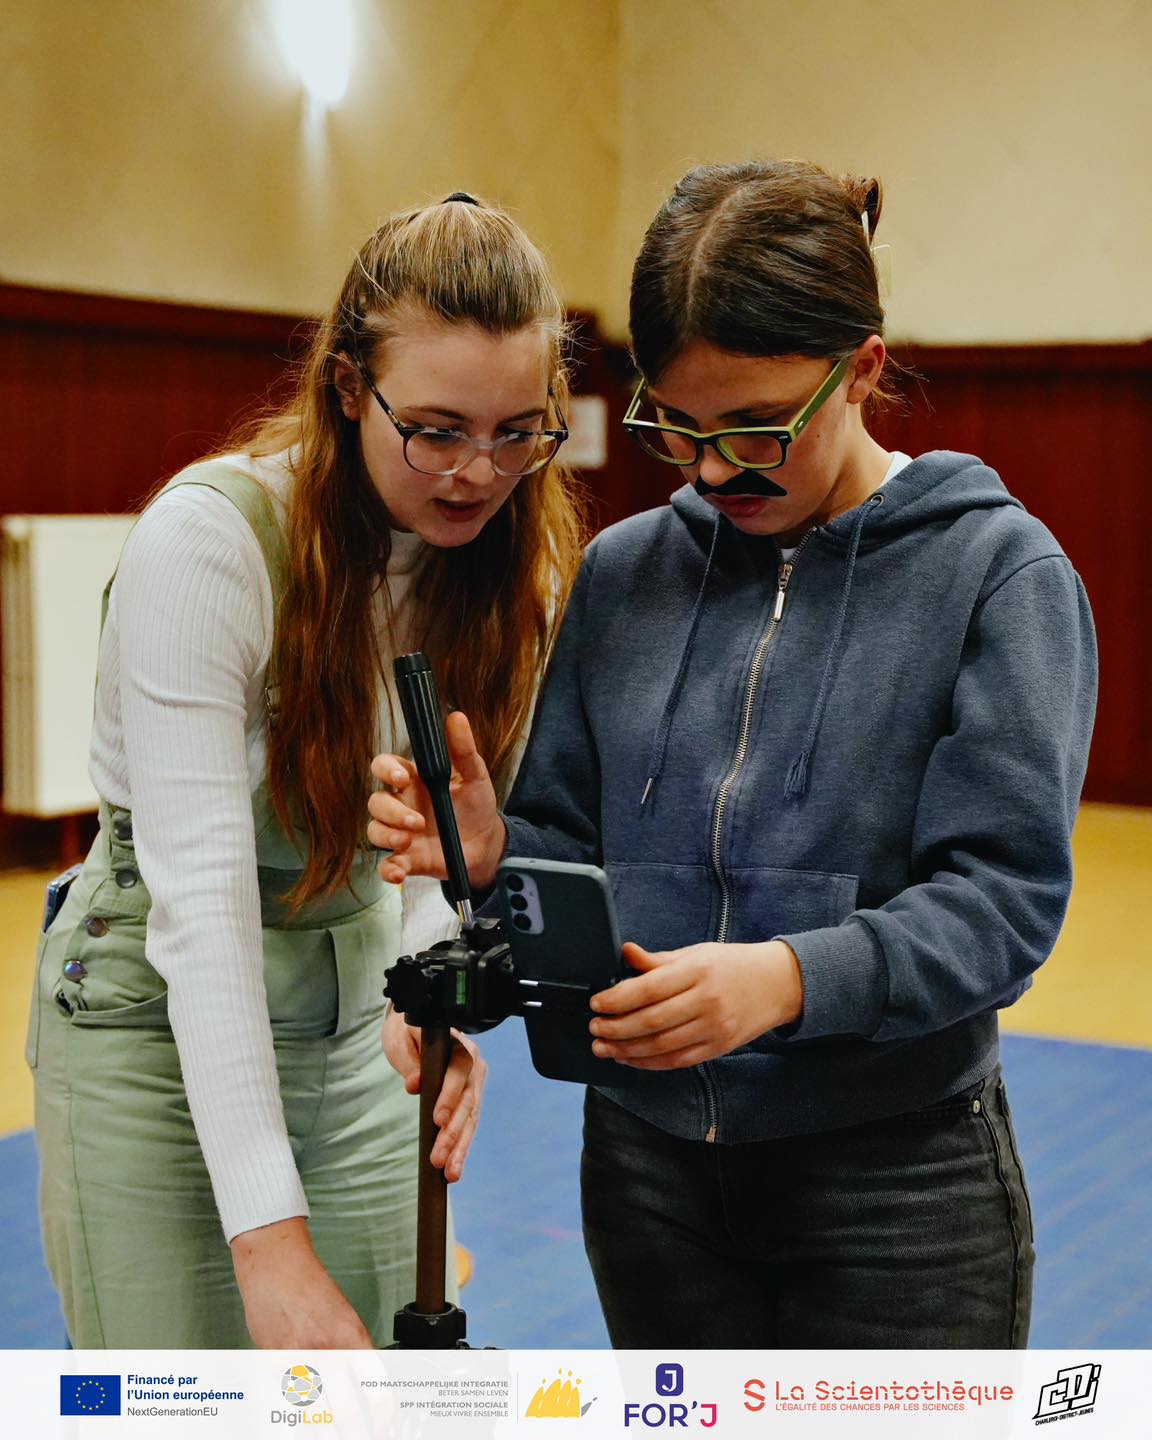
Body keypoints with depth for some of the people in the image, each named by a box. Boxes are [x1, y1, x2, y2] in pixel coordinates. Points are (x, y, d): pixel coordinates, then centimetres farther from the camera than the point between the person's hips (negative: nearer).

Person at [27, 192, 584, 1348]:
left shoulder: (513, 555, -7)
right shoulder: (206, 540, -25)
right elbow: (202, 902, -29)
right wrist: (271, 1237, -33)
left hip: (358, 997, 5)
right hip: (163, 1016, -5)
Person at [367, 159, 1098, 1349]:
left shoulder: (998, 571, -8)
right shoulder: (625, 571, 3)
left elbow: (1004, 898, -15)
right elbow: (569, 842, 7)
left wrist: (791, 977, -31)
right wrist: (491, 851, -16)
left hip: (895, 1176, -3)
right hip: (649, 1163, 4)